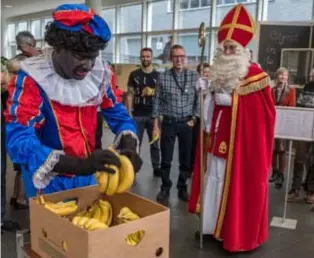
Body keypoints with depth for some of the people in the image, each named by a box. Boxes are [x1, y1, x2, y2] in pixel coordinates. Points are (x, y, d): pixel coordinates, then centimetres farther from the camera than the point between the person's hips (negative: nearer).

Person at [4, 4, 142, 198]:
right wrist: (81, 165, -45)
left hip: (87, 176, 5)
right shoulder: (32, 79, -24)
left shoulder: (99, 73, -9)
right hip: (48, 181, -4)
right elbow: (19, 142, -32)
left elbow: (119, 115, 0)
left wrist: (129, 146, -23)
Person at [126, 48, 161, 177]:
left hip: (153, 114, 1)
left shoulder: (158, 75, 5)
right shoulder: (134, 74, 3)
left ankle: (156, 167, 22)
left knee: (155, 142, 11)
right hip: (137, 115, -1)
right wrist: (129, 113, -5)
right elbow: (130, 95, 2)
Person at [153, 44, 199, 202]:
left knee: (186, 159, 8)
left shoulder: (194, 76, -1)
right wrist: (155, 125, -2)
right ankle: (165, 188, 22)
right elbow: (157, 101, 0)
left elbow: (199, 100, 4)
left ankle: (182, 188, 24)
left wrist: (194, 119, -2)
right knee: (166, 159, 6)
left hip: (187, 123, 1)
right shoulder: (163, 77, -2)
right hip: (168, 123, 0)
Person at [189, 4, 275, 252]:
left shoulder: (255, 75, -11)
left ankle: (238, 234, 14)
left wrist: (230, 100, -15)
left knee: (238, 183, 0)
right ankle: (213, 226, 25)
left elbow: (261, 112, -14)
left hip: (242, 139, -7)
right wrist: (208, 133, 8)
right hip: (218, 137, 7)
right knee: (214, 179, 11)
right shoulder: (217, 73, 10)